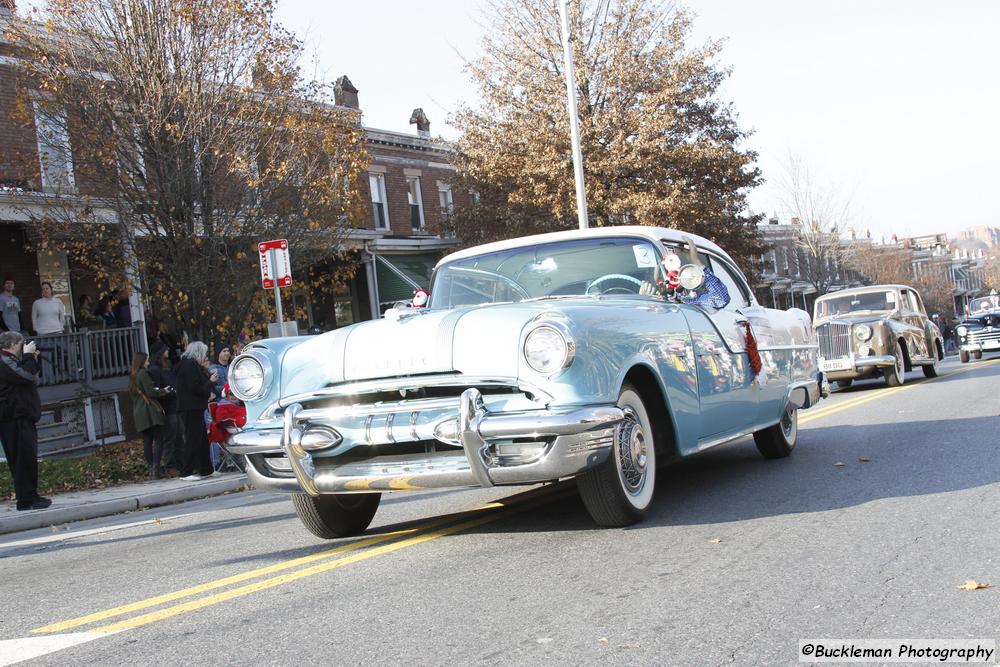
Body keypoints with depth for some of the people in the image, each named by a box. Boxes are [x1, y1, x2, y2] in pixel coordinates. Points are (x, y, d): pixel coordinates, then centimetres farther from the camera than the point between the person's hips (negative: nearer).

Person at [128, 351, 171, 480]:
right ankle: (156, 467, -18)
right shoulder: (143, 374, -9)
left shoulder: (132, 376, 17)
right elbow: (150, 392, -14)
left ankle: (152, 469, 7)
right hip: (150, 411, -8)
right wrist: (164, 391, 2)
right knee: (158, 440, -8)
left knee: (147, 441, 7)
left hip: (139, 413, 8)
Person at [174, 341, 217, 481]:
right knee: (193, 440, -9)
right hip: (191, 409, -11)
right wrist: (210, 381, -6)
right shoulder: (190, 365, -12)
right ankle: (186, 472, -7)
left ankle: (205, 469, 19)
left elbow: (200, 385, 19)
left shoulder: (191, 364, 20)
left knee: (202, 439, 14)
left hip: (193, 409, 11)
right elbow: (195, 387, -21)